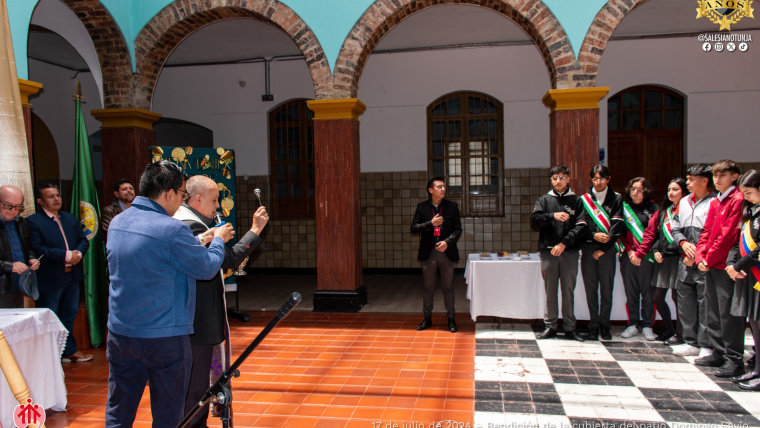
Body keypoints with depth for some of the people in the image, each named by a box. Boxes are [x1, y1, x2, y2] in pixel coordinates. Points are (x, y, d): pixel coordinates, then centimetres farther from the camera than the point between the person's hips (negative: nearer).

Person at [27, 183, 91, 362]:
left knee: (69, 315, 18)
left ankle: (69, 350, 31)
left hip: (72, 276, 7)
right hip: (49, 279, -7)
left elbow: (83, 240, 11)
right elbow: (37, 249, -21)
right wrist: (65, 255, -23)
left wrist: (78, 253, -10)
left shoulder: (70, 218, 12)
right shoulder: (33, 221, -10)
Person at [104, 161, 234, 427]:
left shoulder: (117, 223, 4)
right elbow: (208, 267, -11)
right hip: (165, 337, -6)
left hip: (120, 334, 7)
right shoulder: (171, 230, -20)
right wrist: (218, 240, 8)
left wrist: (199, 242, 15)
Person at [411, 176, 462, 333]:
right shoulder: (422, 207, 1)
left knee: (448, 287, 8)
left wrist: (447, 242, -15)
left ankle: (451, 318, 20)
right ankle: (427, 318, 22)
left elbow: (458, 229, 1)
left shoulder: (452, 206, 2)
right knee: (428, 287, 10)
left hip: (447, 252, 0)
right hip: (428, 253, 0)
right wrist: (431, 223, -18)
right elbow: (414, 228, -3)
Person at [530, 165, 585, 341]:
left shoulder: (576, 201, 6)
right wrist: (553, 216, -18)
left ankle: (569, 328, 13)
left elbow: (580, 226, -3)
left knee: (569, 290, 5)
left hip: (570, 252, -1)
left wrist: (564, 243, -13)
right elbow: (534, 219, -2)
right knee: (550, 290, 6)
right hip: (548, 251, 1)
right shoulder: (544, 200, 10)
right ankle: (550, 325, 14)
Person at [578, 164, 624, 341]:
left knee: (606, 289, 1)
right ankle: (593, 326, 9)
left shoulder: (616, 199, 7)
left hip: (607, 249, -1)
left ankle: (604, 325, 11)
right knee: (591, 289, 2)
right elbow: (580, 225, 4)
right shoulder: (584, 199, 10)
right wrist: (594, 235, -14)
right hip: (588, 249, 1)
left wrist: (603, 248, -8)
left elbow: (617, 227, -1)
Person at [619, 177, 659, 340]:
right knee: (631, 291, 4)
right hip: (628, 255, 2)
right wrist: (629, 251, -4)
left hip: (646, 256, -2)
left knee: (647, 291, -1)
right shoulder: (623, 207, 10)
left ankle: (647, 326, 8)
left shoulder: (652, 208, 5)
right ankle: (632, 324, 13)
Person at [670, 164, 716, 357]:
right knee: (685, 301, 10)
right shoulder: (684, 202, 15)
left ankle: (706, 345, 8)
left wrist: (698, 254, -12)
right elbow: (675, 228, 17)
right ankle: (691, 342, 21)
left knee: (705, 303, -3)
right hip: (685, 262, 7)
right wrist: (684, 243, -3)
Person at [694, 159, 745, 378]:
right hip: (709, 266, 9)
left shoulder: (738, 200, -11)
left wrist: (709, 258, -12)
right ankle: (718, 353, 25)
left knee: (728, 313, -3)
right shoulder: (714, 202, 16)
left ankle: (735, 359, 6)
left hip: (725, 265, -9)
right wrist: (700, 256, 2)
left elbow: (728, 234, -16)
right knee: (713, 311, 14)